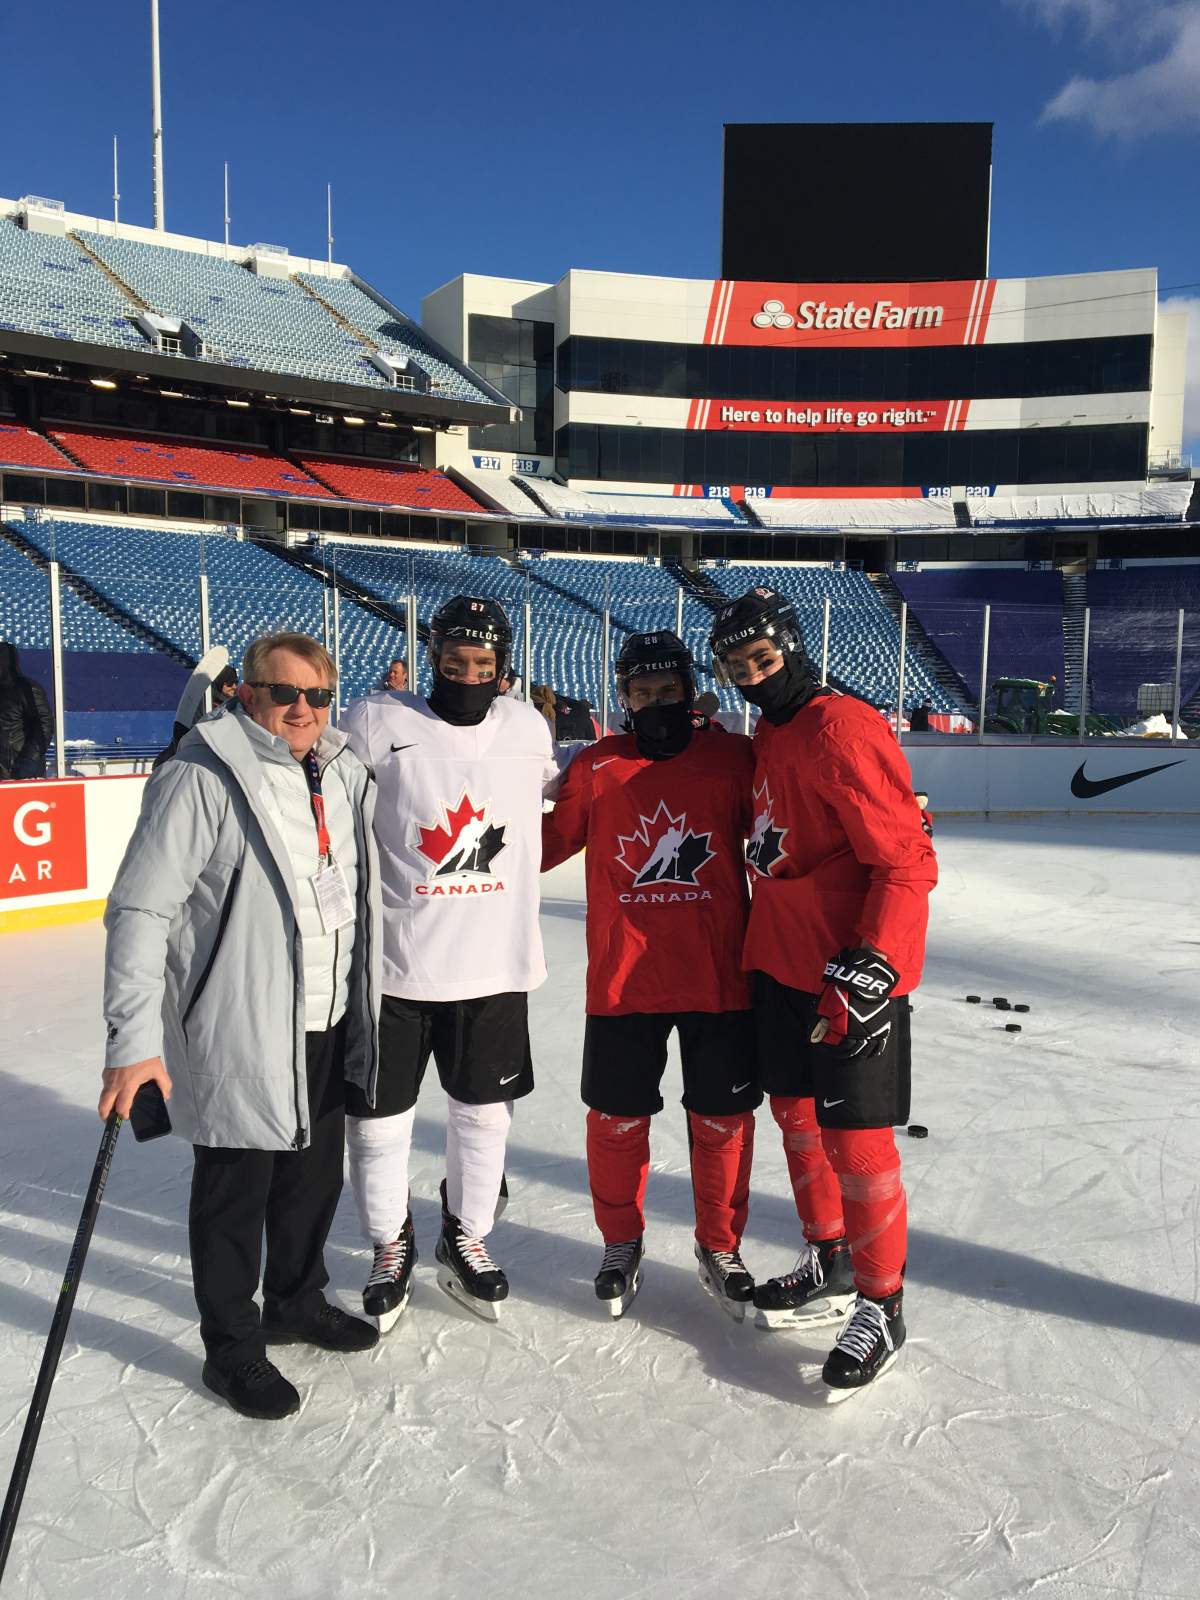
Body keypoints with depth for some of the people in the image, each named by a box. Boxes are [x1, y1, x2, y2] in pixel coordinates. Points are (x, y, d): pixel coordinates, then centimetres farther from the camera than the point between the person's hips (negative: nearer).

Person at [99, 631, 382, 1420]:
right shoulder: (202, 780, -17)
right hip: (239, 1034, -7)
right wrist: (134, 1041, -22)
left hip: (328, 1027, 7)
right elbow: (141, 911, -18)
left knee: (316, 1176, 21)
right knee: (236, 1192, 9)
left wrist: (363, 1009, 20)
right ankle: (233, 1348, 29)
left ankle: (298, 1301, 44)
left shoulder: (345, 774, 5)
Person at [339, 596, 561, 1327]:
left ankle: (466, 1240, 39)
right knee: (379, 1118, 9)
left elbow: (568, 788, 22)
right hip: (393, 964, -3)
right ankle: (392, 1249, 35)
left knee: (484, 1110, 16)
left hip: (496, 965, 3)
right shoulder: (377, 723, -9)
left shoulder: (528, 726, 4)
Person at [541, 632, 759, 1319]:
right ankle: (622, 1243, 34)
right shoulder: (595, 766, 2)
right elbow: (549, 843, 8)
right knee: (617, 1118, 10)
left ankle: (721, 1248, 33)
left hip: (719, 978, 0)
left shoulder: (736, 758, 0)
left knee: (723, 1120, 11)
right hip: (623, 979, 1)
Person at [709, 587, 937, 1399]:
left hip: (855, 973, -9)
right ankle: (830, 1268, 38)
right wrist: (764, 947, 22)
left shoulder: (841, 729, -18)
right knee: (796, 1111, 18)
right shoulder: (767, 738, 11)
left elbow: (906, 862, -22)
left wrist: (867, 971, -25)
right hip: (784, 966, 9)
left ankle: (881, 1305, 19)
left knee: (855, 1139, -1)